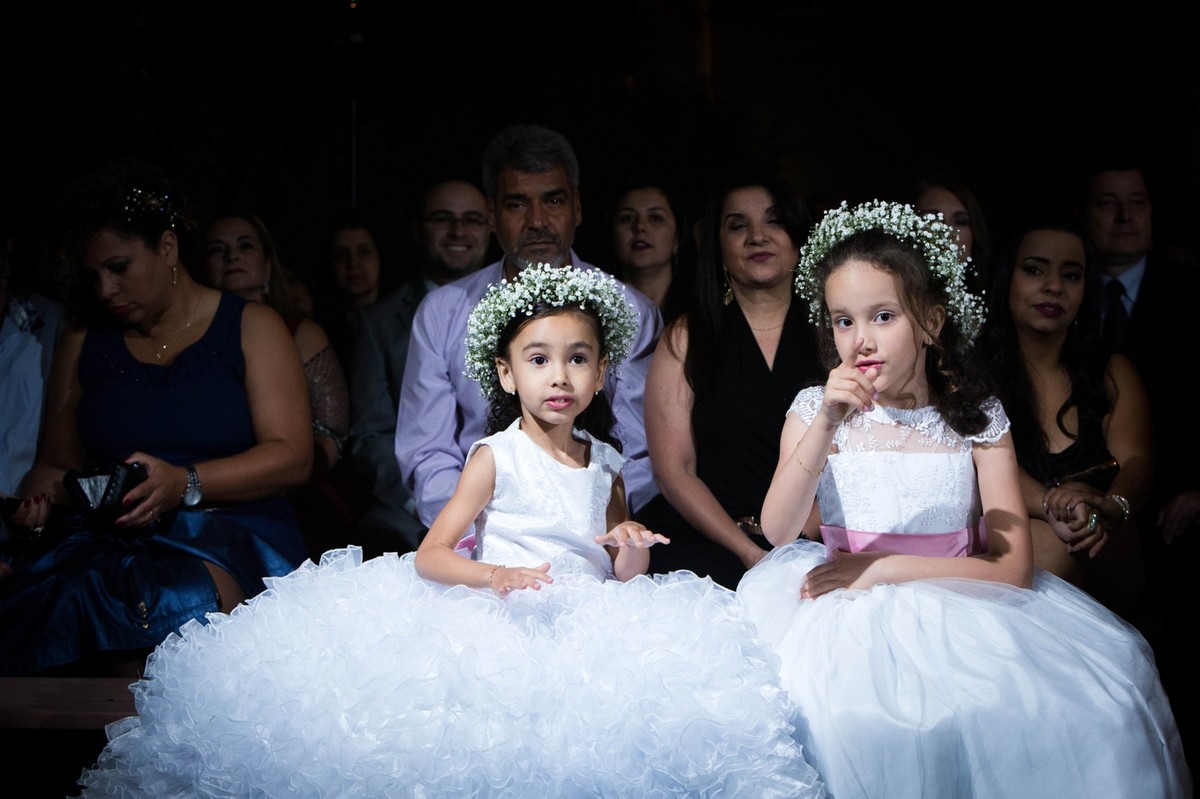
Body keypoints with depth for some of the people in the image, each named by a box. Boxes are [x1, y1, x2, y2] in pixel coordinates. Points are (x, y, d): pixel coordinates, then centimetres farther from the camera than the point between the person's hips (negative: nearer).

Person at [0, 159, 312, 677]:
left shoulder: (251, 327, 9)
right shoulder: (82, 345, 20)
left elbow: (293, 457, -2)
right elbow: (57, 463, 21)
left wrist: (186, 484, -17)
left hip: (232, 533, -2)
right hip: (105, 542, 3)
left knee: (182, 601, -38)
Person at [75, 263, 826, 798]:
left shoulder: (605, 465, 14)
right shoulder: (497, 456, 1)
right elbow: (429, 557, -5)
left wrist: (630, 558, -3)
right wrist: (498, 576, -21)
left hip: (590, 633, 4)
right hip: (497, 630, -4)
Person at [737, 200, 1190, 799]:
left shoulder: (978, 421, 2)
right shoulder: (814, 410, 3)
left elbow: (1013, 567, -3)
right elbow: (777, 531, -10)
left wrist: (885, 567, -12)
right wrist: (826, 425, -21)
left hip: (953, 609, 1)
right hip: (844, 617, -1)